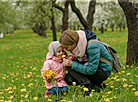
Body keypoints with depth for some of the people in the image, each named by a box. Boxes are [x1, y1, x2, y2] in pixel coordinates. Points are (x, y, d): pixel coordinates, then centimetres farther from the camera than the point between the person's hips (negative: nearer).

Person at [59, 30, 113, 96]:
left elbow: (91, 70, -29)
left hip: (104, 71, -9)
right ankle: (99, 84, 5)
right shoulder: (79, 43, -6)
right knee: (68, 79, -2)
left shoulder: (92, 46, -30)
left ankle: (91, 88, -19)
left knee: (69, 66, -19)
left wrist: (72, 64, -30)